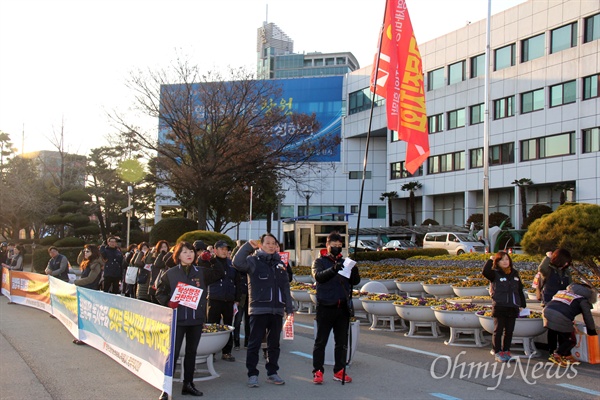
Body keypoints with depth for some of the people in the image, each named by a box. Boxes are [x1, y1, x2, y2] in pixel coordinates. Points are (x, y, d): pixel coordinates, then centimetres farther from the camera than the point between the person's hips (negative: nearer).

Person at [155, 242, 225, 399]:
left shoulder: (201, 272, 5)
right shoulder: (170, 273, -1)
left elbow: (220, 273, 4)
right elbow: (160, 293, 2)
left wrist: (212, 260, -8)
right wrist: (168, 302, -16)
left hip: (197, 319, 3)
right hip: (177, 319, -3)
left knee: (191, 352, 13)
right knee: (173, 352, -3)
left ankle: (188, 384, 24)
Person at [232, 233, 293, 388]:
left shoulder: (280, 264, 16)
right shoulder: (253, 260, 0)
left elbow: (286, 287, 16)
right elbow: (237, 263, -20)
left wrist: (289, 308, 13)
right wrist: (248, 246, -19)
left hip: (277, 310, 5)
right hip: (259, 309, -5)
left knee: (274, 344, 11)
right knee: (254, 343, -1)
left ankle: (272, 373, 22)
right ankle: (252, 374, 6)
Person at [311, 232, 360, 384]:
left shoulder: (345, 263, 13)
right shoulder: (320, 262, 3)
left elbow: (355, 281, 2)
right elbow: (318, 276, -18)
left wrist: (354, 270, -20)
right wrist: (333, 269, -36)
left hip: (343, 308, 4)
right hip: (325, 307, -4)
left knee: (342, 342, 9)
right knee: (321, 341, 1)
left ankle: (339, 371, 18)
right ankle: (318, 371, 6)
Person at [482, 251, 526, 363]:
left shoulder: (515, 274, 11)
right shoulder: (495, 274, -3)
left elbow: (520, 290, 17)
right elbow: (485, 272, -25)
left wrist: (522, 305, 14)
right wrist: (490, 260, -17)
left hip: (513, 307, 4)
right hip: (499, 307, -4)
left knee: (509, 331, 10)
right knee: (498, 330, 1)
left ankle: (506, 351, 21)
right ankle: (498, 353, 7)